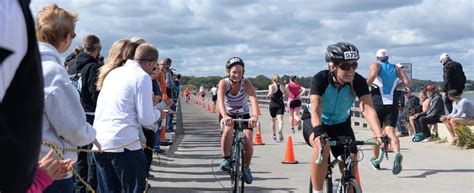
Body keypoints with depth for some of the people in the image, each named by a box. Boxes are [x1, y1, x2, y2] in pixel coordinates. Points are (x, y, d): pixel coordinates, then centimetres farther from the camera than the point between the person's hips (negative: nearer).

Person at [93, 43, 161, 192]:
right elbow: (145, 119, -8)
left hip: (99, 141, 7)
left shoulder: (113, 73, 18)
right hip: (124, 143, -7)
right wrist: (158, 112, 13)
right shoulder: (142, 77, -4)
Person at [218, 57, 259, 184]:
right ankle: (226, 159, -14)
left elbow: (253, 99, -38)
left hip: (244, 115, 1)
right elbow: (220, 100, -37)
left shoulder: (246, 83, -21)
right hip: (229, 115, 0)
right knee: (228, 130, -34)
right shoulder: (224, 83, -21)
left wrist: (255, 116, -57)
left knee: (248, 143, -16)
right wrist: (225, 116, -57)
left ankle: (246, 168, 11)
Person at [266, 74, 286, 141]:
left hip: (273, 104, -1)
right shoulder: (282, 86, 5)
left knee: (273, 120, 16)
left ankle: (274, 135, 29)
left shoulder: (271, 86, -4)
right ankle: (280, 130, -41)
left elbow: (270, 93, -21)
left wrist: (268, 96, -1)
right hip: (281, 104, 1)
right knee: (280, 119, -10)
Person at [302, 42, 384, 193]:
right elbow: (315, 108, -41)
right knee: (322, 147, -35)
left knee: (351, 161, -13)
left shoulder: (358, 81, -22)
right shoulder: (320, 79, -28)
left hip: (341, 124, 3)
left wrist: (379, 135, -49)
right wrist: (318, 132, -60)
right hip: (316, 122, -3)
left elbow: (368, 109, -33)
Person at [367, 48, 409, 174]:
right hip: (393, 103, 2)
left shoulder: (375, 65, 5)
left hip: (378, 102, -2)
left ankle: (376, 160, 25)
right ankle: (397, 154, -36)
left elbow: (372, 75, -19)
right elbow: (407, 82, 6)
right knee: (390, 131, -7)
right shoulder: (396, 68, 16)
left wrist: (366, 85, -2)